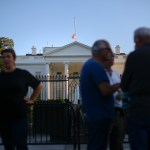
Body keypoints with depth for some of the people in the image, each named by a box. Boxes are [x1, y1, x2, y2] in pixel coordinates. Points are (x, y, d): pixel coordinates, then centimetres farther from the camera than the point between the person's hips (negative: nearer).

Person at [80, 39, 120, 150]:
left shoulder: (89, 64, 16)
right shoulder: (96, 65, -17)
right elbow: (105, 90, -23)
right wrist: (119, 85, -7)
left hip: (93, 113, 10)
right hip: (100, 114, -10)